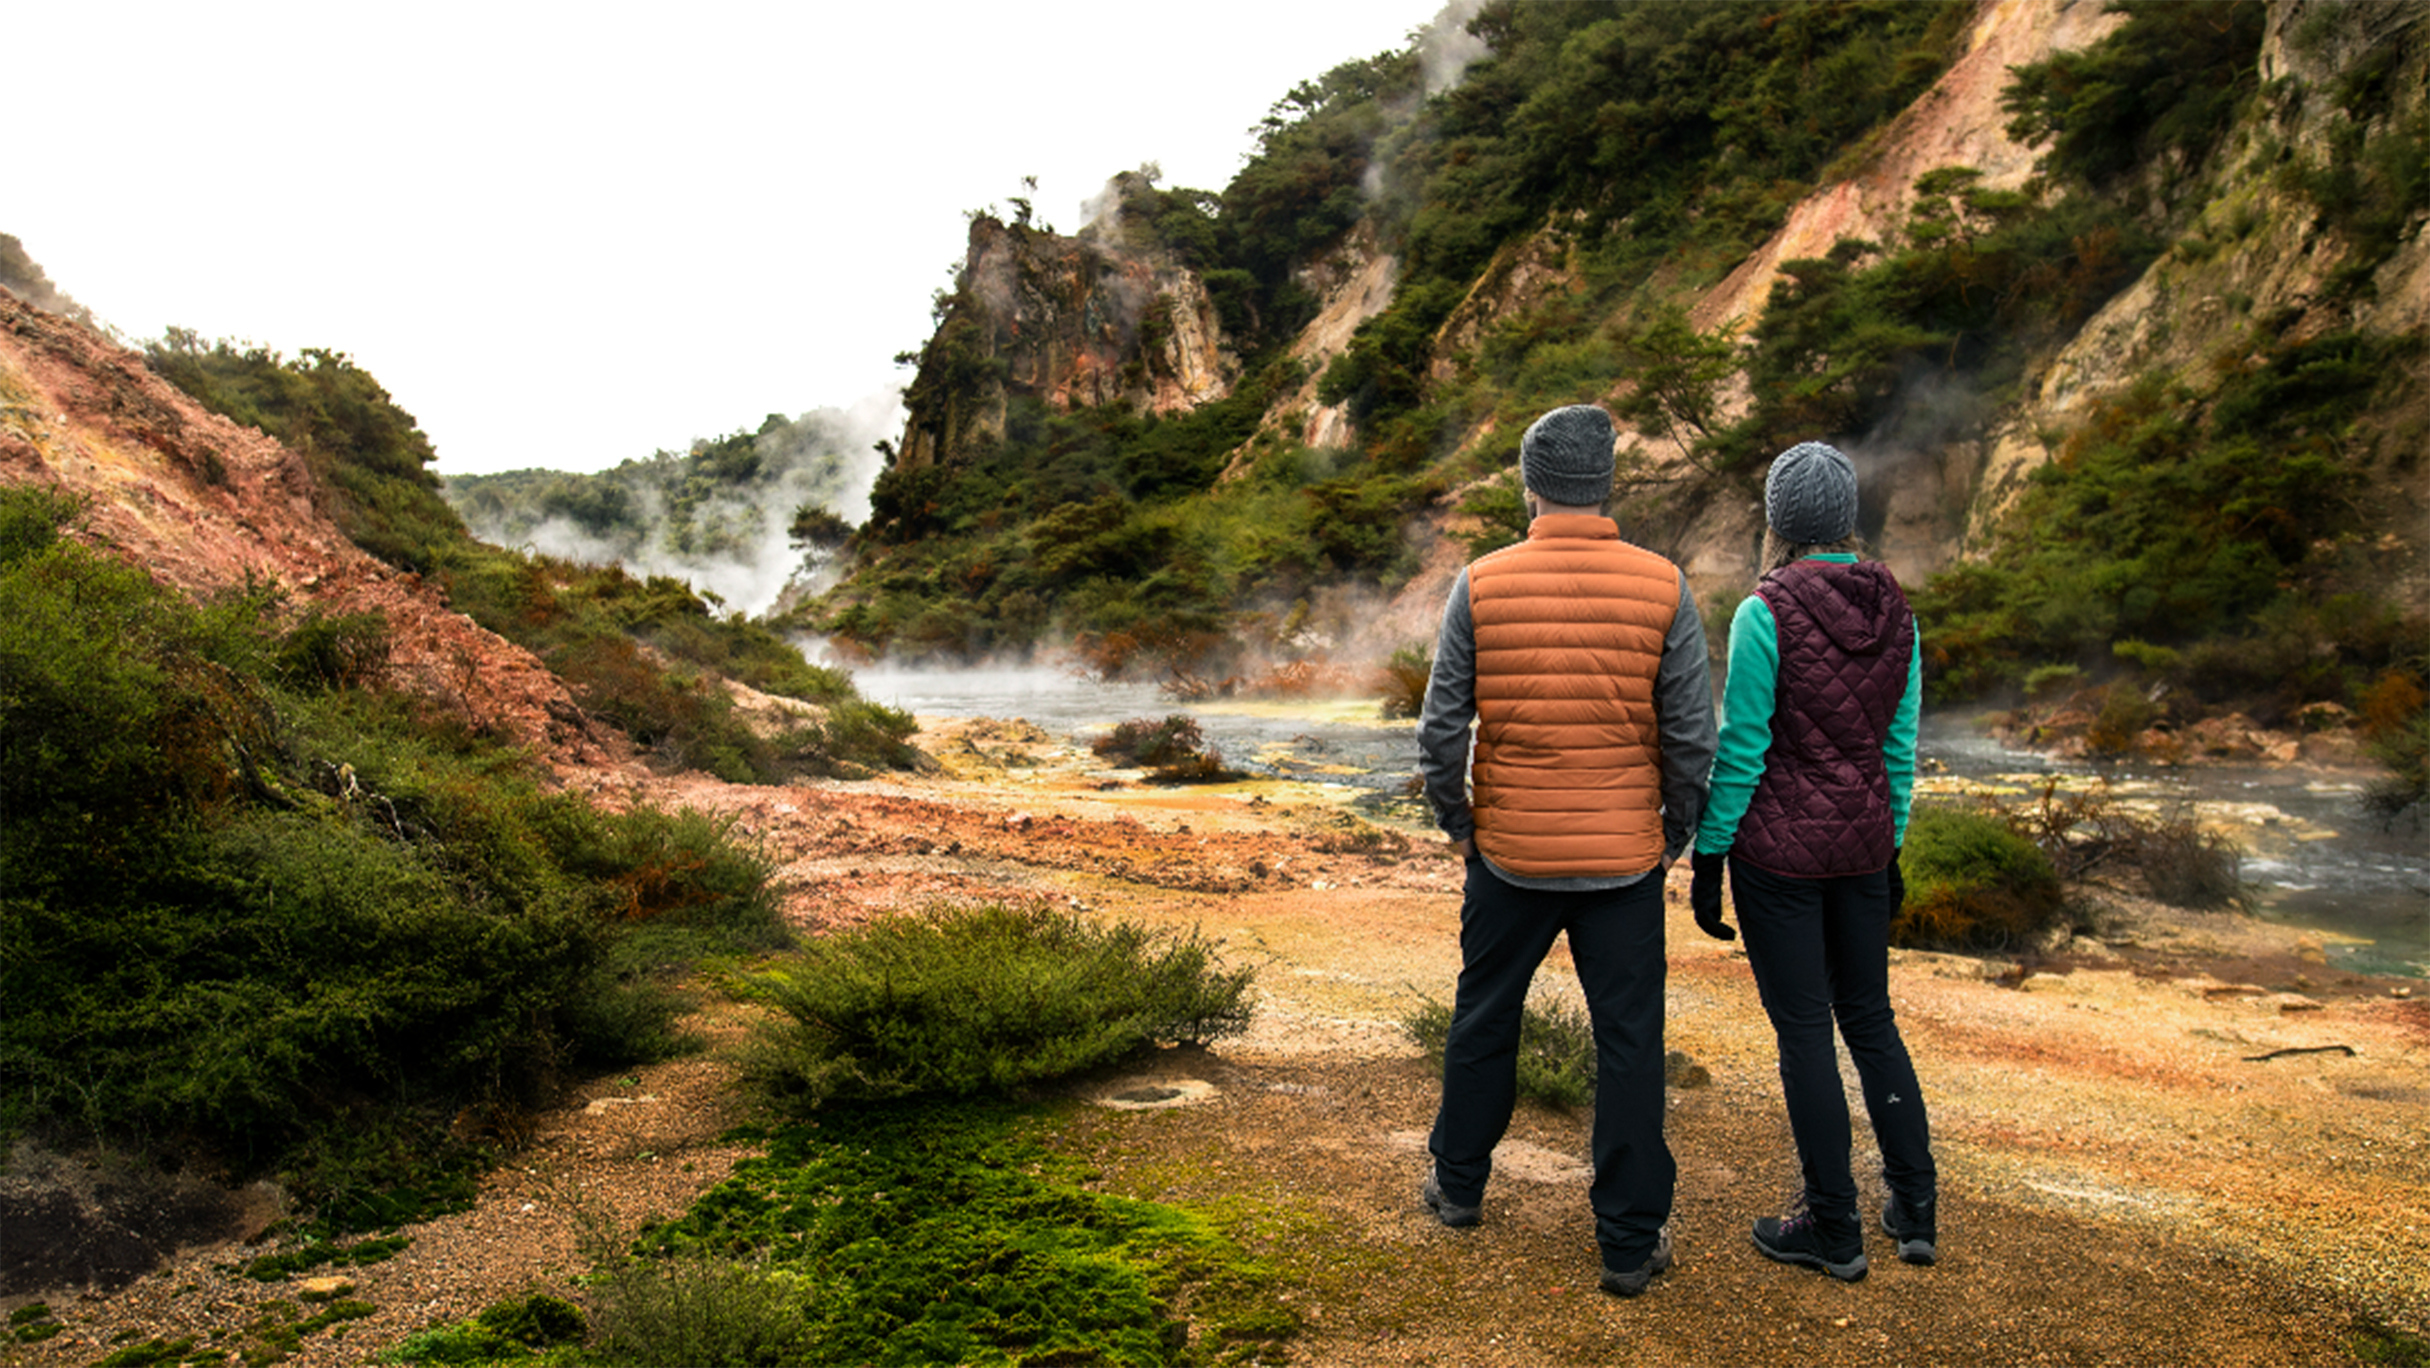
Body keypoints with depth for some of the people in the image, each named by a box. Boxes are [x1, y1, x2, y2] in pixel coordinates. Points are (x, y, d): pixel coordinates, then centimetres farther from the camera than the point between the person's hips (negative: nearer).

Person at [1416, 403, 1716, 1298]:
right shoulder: (1662, 587, -6)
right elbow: (1692, 736, -5)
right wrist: (1675, 833, 10)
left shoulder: (1482, 585, -7)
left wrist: (1456, 823, 9)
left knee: (1484, 1015, 19)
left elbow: (1442, 729, -6)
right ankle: (1630, 1241, 17)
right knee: (1628, 1040, 9)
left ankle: (1460, 1184, 36)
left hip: (1509, 852, 1)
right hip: (1624, 855, 0)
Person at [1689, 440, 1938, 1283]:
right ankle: (1914, 1207, 26)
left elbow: (1741, 747, -14)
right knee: (1870, 1017, 19)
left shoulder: (1766, 614, -16)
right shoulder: (1894, 610, 2)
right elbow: (1899, 742, 8)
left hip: (1779, 843, -6)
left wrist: (1707, 855, -6)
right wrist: (1889, 849, 17)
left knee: (1804, 1030, 5)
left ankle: (1835, 1229, 15)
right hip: (1862, 837, 6)